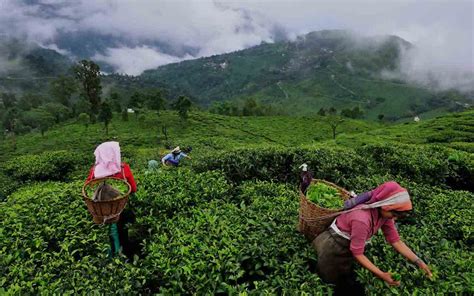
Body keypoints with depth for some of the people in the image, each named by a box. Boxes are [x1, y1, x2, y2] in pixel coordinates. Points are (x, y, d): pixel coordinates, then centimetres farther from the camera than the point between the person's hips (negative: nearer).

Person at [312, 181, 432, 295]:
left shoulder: (384, 213, -13)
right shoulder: (362, 218, -37)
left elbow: (395, 240, -5)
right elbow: (357, 254, -27)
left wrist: (418, 262, -11)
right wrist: (381, 274, -25)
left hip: (350, 246, 7)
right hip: (335, 248, -7)